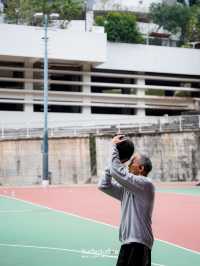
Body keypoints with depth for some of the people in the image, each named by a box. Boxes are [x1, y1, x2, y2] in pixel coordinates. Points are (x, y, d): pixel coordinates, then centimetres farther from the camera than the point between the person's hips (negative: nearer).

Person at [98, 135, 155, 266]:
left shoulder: (146, 184, -12)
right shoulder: (127, 187, 16)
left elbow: (117, 172, -20)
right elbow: (104, 185, 12)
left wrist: (114, 147, -10)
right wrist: (114, 162, 8)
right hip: (130, 242, 10)